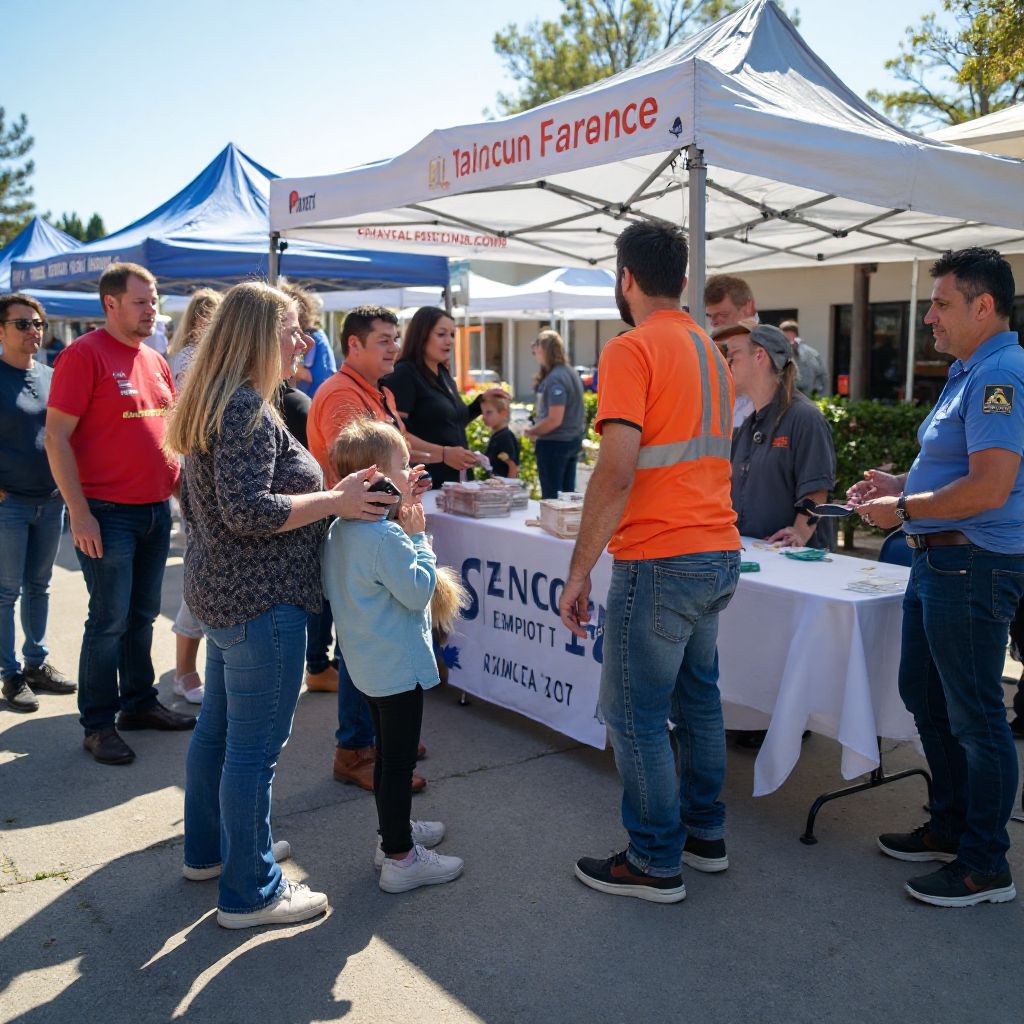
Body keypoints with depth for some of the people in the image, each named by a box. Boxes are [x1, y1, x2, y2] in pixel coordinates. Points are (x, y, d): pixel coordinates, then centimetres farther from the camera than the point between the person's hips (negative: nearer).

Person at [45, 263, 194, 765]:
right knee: (110, 620, -1)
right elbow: (56, 437, -13)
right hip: (108, 514, -7)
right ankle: (98, 724, 11)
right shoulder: (84, 354, -10)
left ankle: (139, 703, 28)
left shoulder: (155, 361, 12)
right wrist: (80, 513, -17)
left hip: (157, 510, 7)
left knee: (143, 615, 15)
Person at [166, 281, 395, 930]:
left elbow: (195, 504, 21)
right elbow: (249, 511, -27)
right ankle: (250, 894, 10)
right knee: (255, 747, -1)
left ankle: (209, 849, 38)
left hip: (221, 593, 11)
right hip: (261, 601, -11)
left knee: (218, 727, 21)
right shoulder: (248, 409, -19)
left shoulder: (213, 403, 14)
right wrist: (335, 500, -20)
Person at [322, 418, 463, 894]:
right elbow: (418, 591, -22)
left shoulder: (339, 529, 3)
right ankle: (400, 858, 10)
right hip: (398, 665, -10)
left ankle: (394, 831, 37)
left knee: (386, 752, 22)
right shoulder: (386, 537, -25)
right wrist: (418, 537, -12)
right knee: (399, 761, 0)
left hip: (368, 664, 10)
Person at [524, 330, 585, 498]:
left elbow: (554, 419, -24)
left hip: (554, 443, -9)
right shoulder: (571, 372, 9)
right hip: (572, 441, 9)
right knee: (567, 493, 14)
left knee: (551, 497, 0)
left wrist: (531, 432, -11)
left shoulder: (555, 379, -20)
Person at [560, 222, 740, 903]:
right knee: (698, 698, 20)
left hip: (660, 560, -9)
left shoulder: (631, 350, -13)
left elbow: (617, 471, -22)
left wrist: (579, 570, -16)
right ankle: (705, 834, 32)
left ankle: (656, 864, 14)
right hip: (720, 551, 9)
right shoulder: (711, 350, 15)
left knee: (635, 714, 3)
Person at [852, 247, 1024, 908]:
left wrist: (902, 509, -16)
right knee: (926, 699, 19)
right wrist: (901, 485, 11)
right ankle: (951, 828, 35)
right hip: (939, 560, 11)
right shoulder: (970, 374, 16)